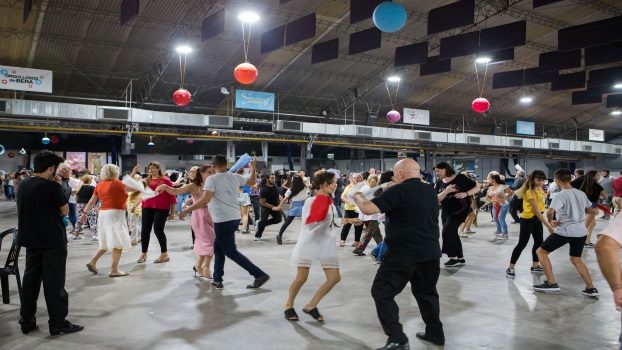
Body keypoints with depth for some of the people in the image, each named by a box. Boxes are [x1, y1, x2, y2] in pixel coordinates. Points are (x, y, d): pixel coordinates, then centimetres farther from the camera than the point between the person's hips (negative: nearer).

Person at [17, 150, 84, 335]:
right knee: (54, 282, -1)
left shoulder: (23, 185, 5)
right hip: (52, 241, -7)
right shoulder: (51, 186, -17)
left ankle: (27, 321, 19)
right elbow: (65, 211, -8)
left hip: (30, 240, 7)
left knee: (30, 279, 13)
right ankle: (58, 323, 6)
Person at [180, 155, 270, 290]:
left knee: (231, 252, 2)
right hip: (234, 218, 8)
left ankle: (260, 274, -2)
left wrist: (186, 210, -16)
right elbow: (252, 181, 24)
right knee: (218, 248, 20)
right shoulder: (235, 177, 7)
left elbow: (205, 200, -23)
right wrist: (253, 167, 40)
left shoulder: (212, 179, -12)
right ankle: (217, 280, 22)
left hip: (223, 220, -8)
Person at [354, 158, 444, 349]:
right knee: (426, 292, 24)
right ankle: (435, 333, 31)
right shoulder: (430, 191, 11)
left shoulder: (398, 191, -13)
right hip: (430, 253, 8)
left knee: (382, 292, 0)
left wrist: (358, 197, 0)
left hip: (403, 254, -7)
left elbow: (368, 208, -20)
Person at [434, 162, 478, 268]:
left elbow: (477, 188, -6)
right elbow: (437, 199, -7)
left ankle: (453, 257, -3)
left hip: (459, 210, -6)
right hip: (445, 212, 7)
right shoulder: (439, 183, 3)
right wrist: (446, 191, -22)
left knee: (447, 231, -16)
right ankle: (460, 259, 25)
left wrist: (466, 194, -21)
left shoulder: (460, 178, -10)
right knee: (452, 234, 12)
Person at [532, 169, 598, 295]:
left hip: (565, 231, -7)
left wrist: (550, 221, -7)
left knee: (541, 252, 6)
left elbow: (550, 211, -27)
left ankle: (551, 283, 2)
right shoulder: (581, 193, 9)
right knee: (576, 260, 23)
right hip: (581, 231, 7)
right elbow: (590, 209, 25)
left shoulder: (561, 195, -13)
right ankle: (591, 289, 16)